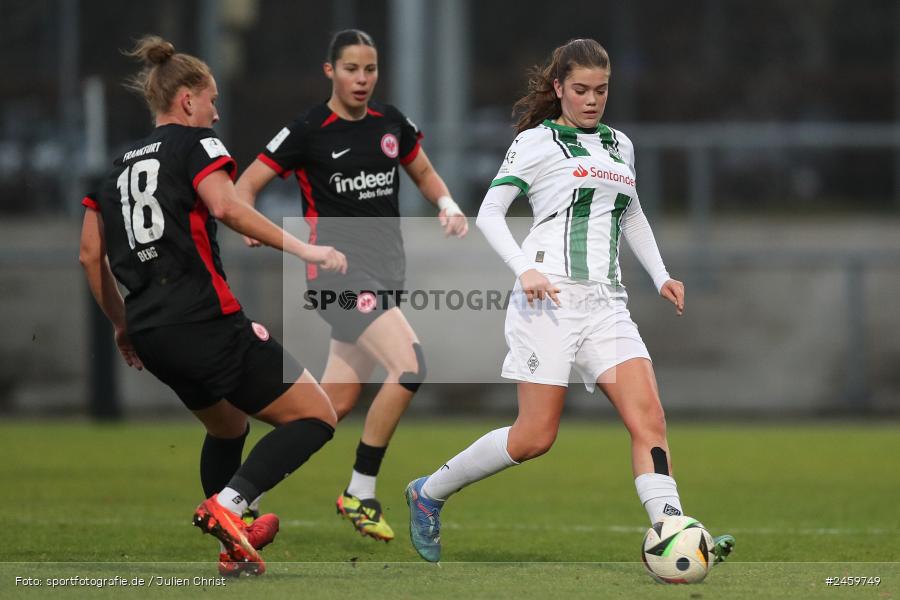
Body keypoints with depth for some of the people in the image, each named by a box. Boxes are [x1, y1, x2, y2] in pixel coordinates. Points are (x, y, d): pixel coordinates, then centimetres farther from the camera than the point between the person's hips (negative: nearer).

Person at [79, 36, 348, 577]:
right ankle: (227, 504, -22)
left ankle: (234, 547, 32)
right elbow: (226, 207, -19)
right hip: (205, 322, -8)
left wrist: (123, 325, 26)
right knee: (316, 415, -4)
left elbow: (90, 255, 17)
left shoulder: (118, 166, 20)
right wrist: (302, 248, -19)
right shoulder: (195, 143, 0)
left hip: (151, 334, 8)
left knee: (228, 426, 31)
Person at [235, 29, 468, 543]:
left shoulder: (392, 123, 8)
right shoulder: (308, 132, -8)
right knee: (410, 366, -23)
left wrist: (448, 206, 3)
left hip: (386, 269, 6)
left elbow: (424, 173, 23)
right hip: (339, 269, -6)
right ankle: (360, 494, -11)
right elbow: (246, 186, -3)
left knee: (339, 401, 7)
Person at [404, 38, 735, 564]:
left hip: (607, 302, 6)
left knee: (648, 415, -13)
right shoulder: (536, 142, 2)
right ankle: (429, 493, 12)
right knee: (536, 437, -7)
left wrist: (661, 276, 20)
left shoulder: (620, 145, 20)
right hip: (552, 297, -6)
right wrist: (524, 269, -17)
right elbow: (489, 212, -2)